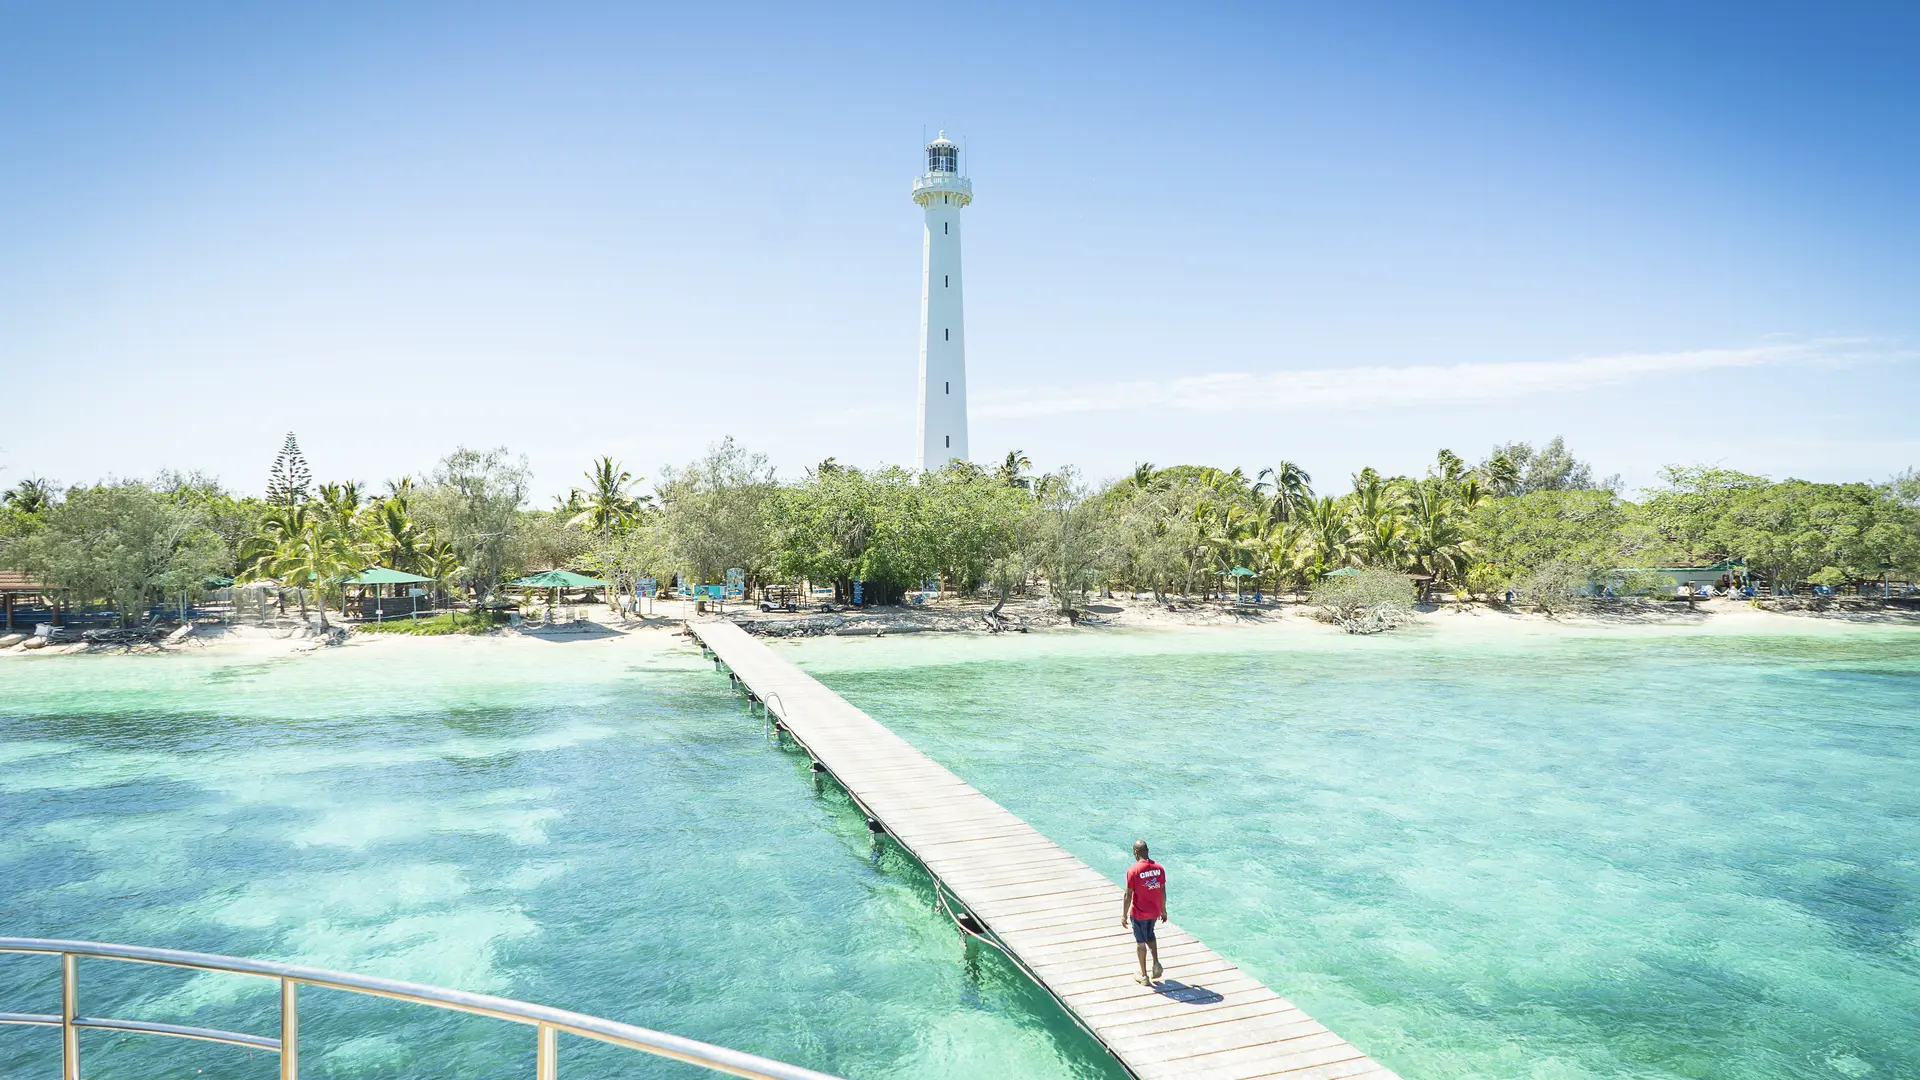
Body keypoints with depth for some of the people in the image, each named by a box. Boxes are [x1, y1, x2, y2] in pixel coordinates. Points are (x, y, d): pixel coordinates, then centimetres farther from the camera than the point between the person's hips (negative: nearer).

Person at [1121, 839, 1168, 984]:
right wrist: (1163, 910, 15)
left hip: (1139, 913, -4)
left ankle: (1144, 976, 19)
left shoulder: (1133, 871, -20)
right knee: (1150, 936, 29)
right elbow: (1163, 891, 2)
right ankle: (1156, 963, 14)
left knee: (1140, 942, 11)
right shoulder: (1159, 868, -6)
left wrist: (1124, 915, -6)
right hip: (1154, 911, 5)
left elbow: (1128, 895, -15)